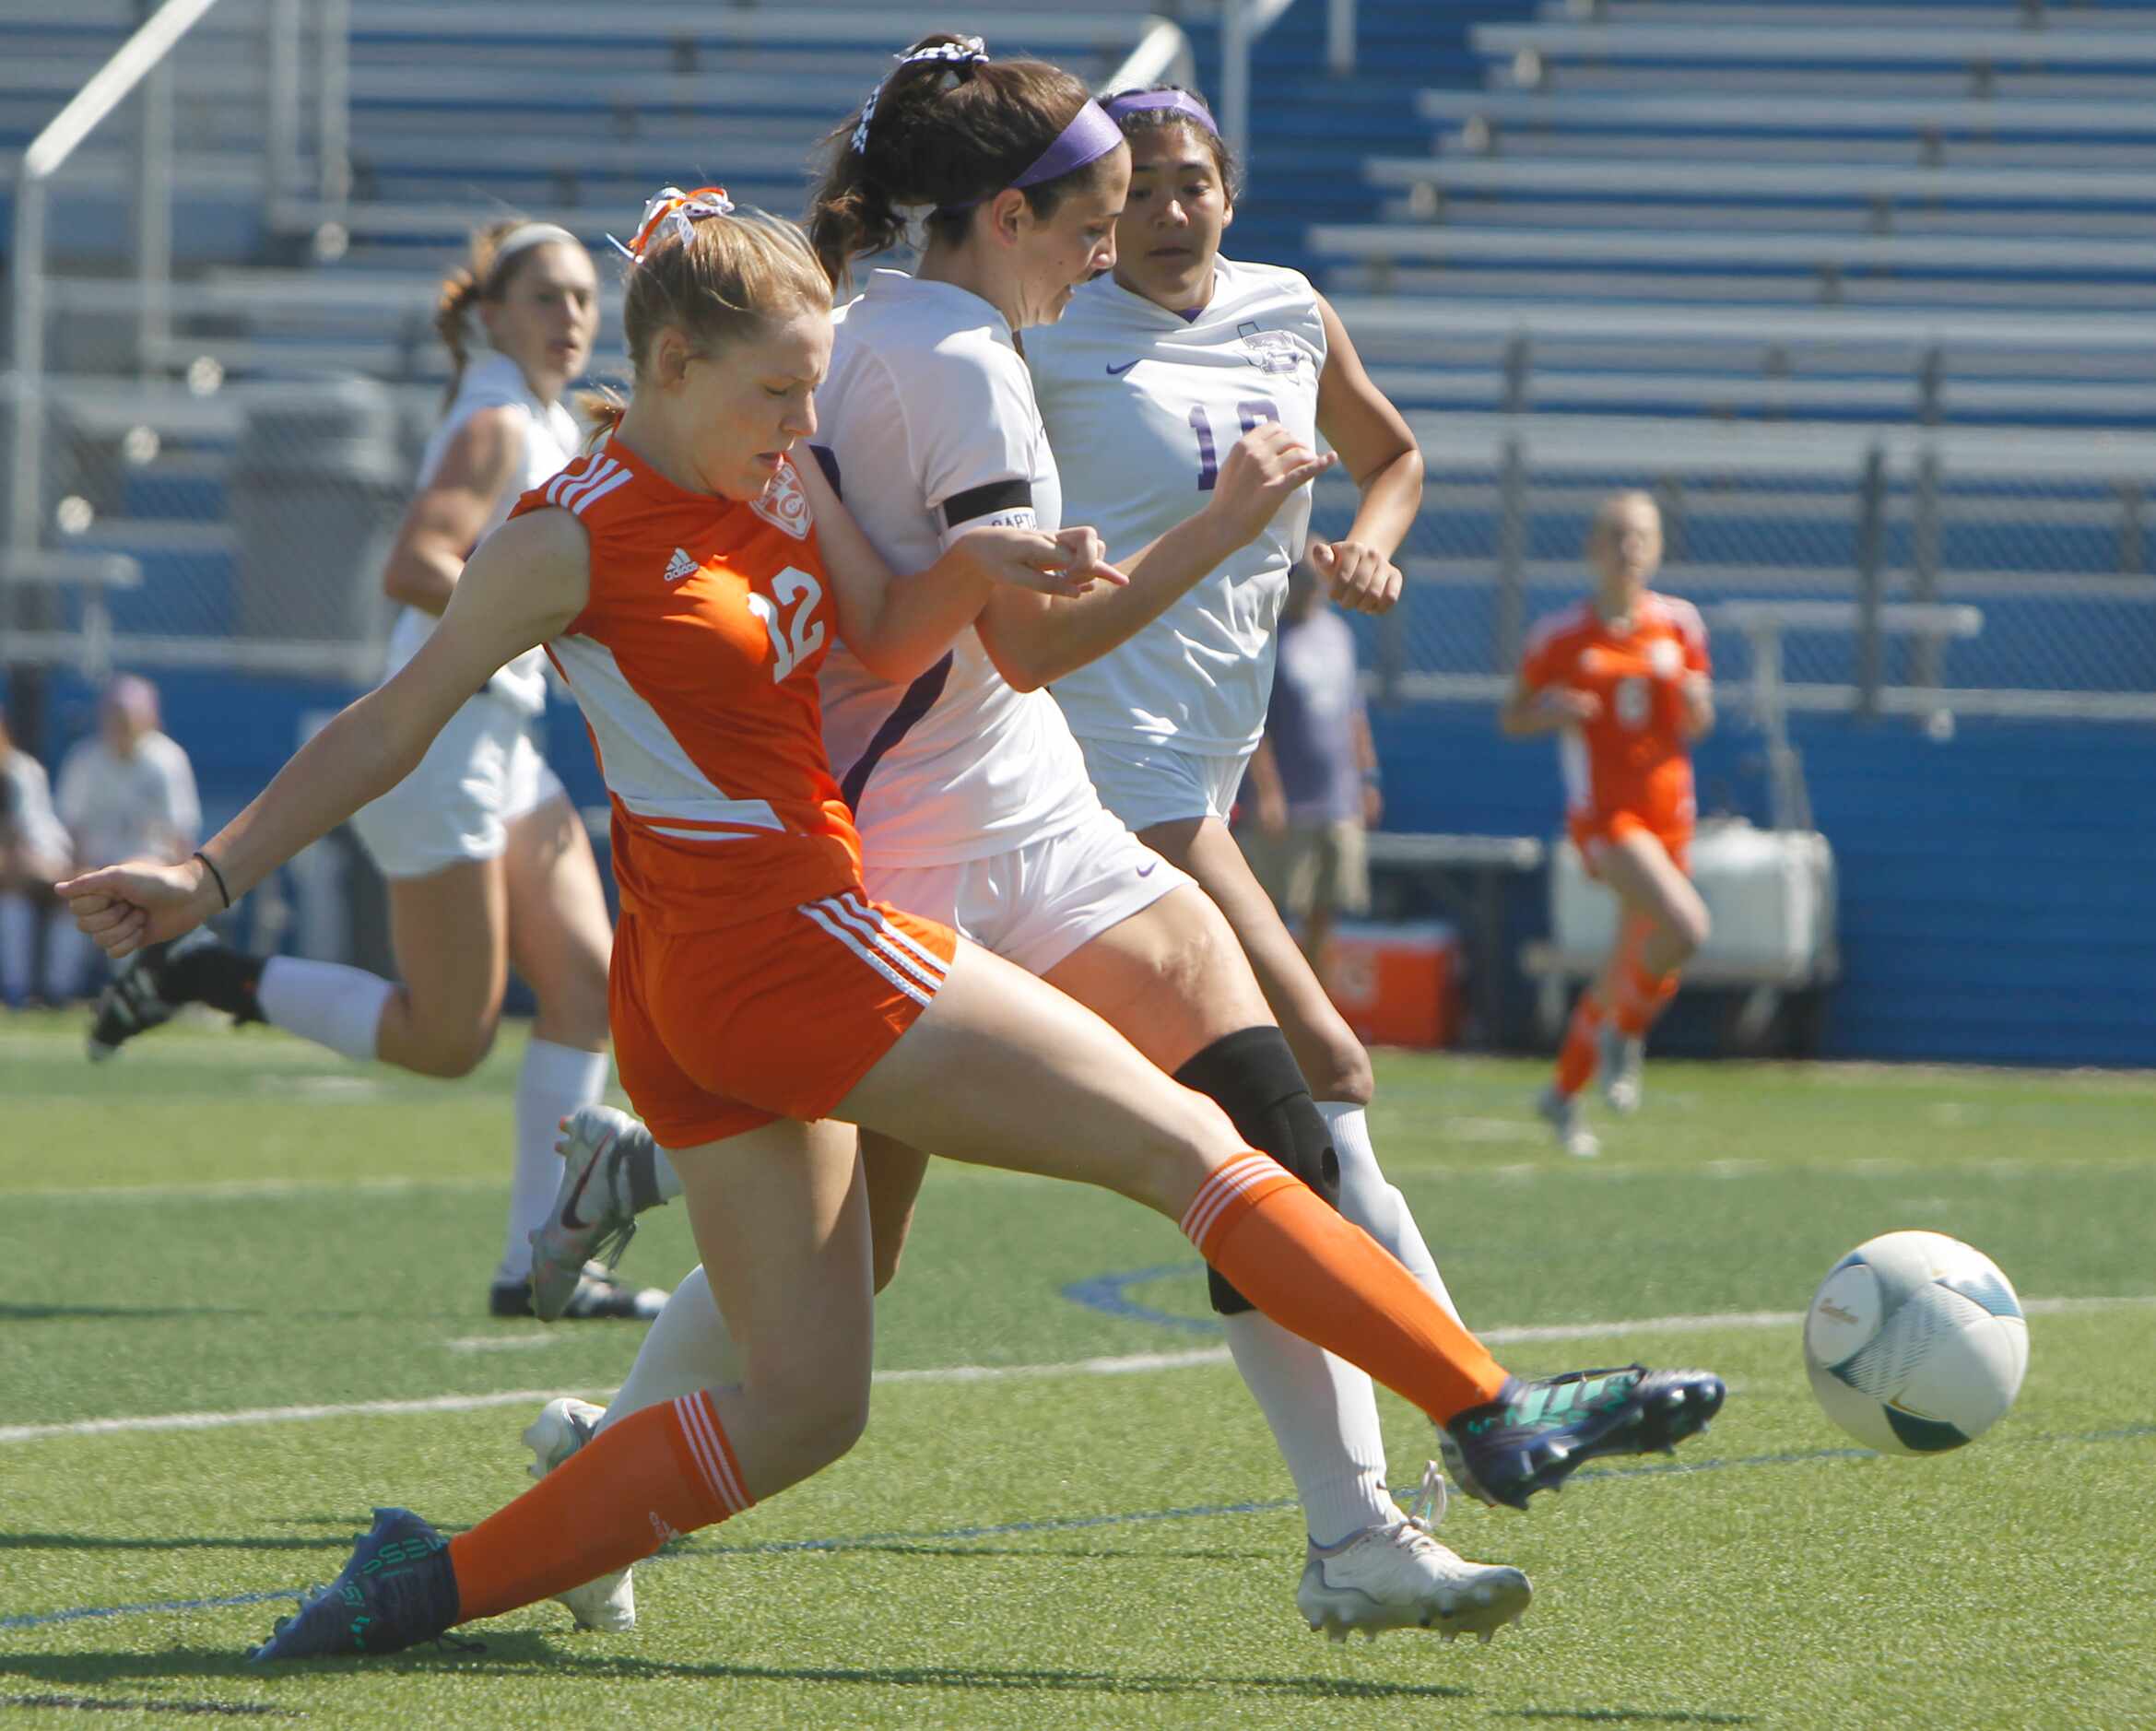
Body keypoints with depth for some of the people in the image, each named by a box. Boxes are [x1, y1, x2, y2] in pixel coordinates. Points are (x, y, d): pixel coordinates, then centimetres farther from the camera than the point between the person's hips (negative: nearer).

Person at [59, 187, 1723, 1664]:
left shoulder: (777, 471, 11)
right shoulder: (574, 540, -11)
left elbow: (886, 635, 3)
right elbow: (390, 727, -4)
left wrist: (980, 561, -17)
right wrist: (212, 877, -5)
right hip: (786, 938, -9)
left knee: (803, 1405, 8)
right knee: (1186, 1141, -4)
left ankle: (442, 1577, 3)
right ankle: (1496, 1415, -1)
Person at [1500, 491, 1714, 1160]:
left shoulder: (1680, 623, 7)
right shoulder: (1560, 636, -2)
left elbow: (1698, 724, 13)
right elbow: (1511, 717, 5)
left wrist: (1696, 702, -10)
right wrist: (1550, 711, -16)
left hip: (1668, 809, 5)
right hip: (1601, 810, -5)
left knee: (1634, 967, 9)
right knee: (1685, 926, -27)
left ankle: (1564, 1092, 28)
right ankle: (1624, 1034, -1)